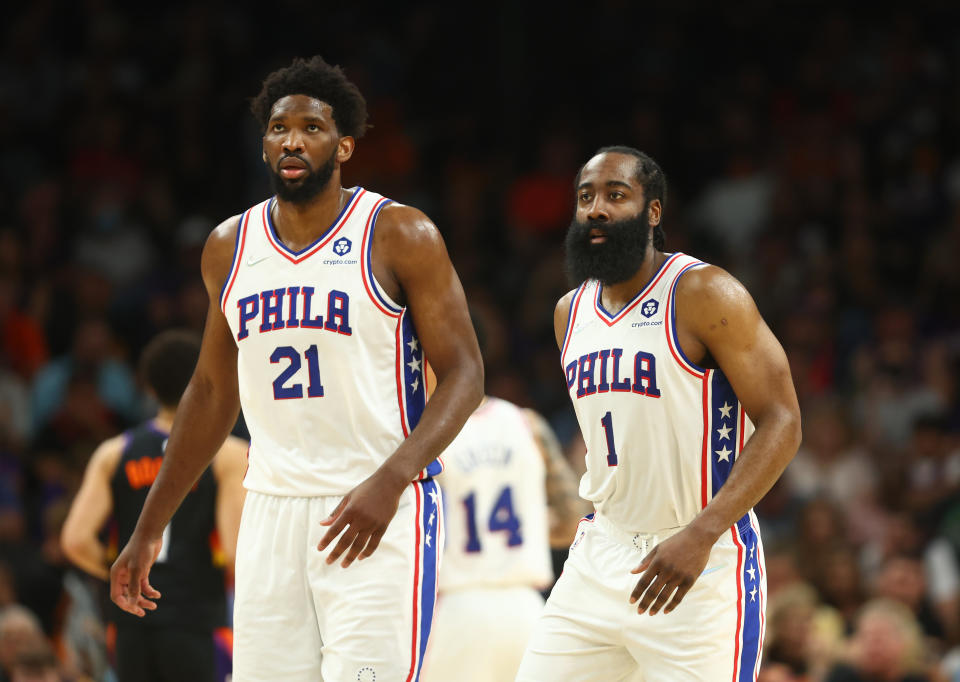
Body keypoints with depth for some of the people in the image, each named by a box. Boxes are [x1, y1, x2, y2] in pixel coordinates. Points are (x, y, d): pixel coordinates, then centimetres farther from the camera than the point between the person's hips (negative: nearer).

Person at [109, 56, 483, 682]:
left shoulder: (401, 236, -4)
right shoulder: (229, 248, 11)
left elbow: (464, 373, -8)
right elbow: (213, 393, 21)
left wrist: (391, 480, -23)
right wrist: (149, 530, 19)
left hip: (379, 512, -5)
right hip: (272, 509, 5)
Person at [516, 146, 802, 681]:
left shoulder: (705, 295, -12)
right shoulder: (571, 313, 10)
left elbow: (782, 423, -17)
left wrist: (700, 536, -26)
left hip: (703, 562, -6)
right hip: (600, 554, 6)